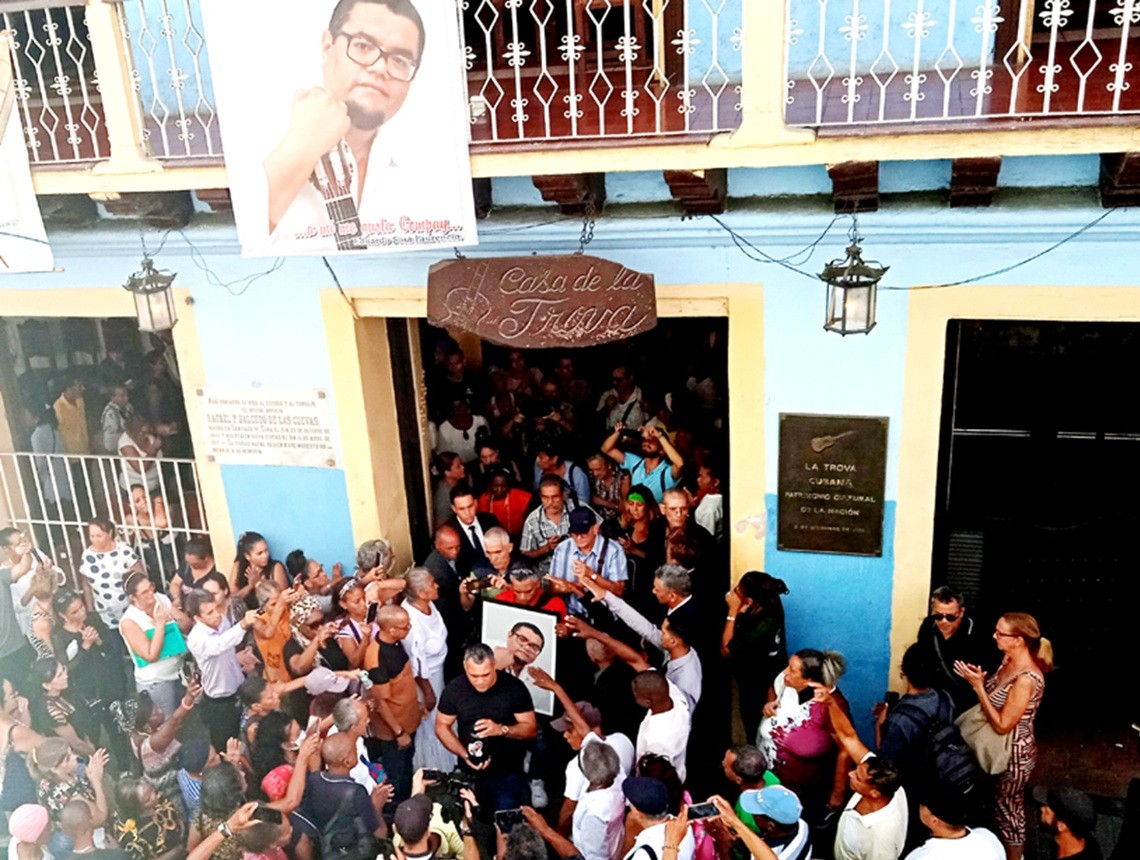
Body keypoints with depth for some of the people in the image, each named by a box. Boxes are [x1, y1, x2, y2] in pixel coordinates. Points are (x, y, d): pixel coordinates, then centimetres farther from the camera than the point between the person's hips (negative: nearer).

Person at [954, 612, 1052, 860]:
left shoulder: (1026, 679, -33)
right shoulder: (1009, 659, -5)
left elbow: (1002, 725, -27)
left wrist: (977, 686, -28)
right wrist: (980, 679, -9)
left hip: (1013, 754, -8)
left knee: (1009, 808, 14)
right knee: (1001, 803, 26)